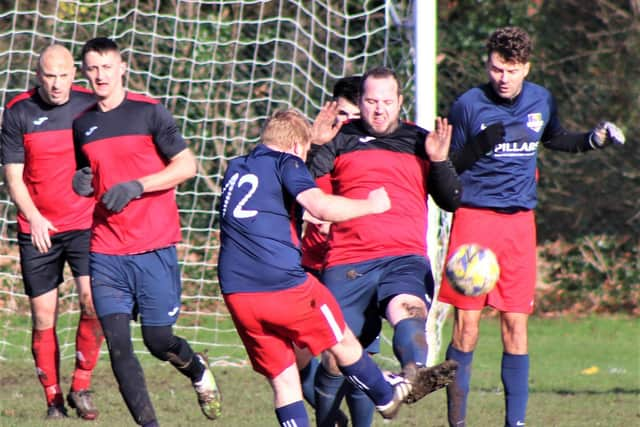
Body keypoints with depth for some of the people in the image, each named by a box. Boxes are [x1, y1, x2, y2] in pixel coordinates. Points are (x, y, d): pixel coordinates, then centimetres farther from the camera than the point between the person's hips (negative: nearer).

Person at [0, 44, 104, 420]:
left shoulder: (91, 106, 0)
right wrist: (33, 217, -14)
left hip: (85, 224, 0)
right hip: (38, 230, 0)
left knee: (93, 300, -17)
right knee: (44, 317, 0)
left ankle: (81, 386, -1)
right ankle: (54, 400, 12)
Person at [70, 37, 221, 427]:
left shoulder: (149, 113, -2)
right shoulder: (82, 125, 12)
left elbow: (186, 165, -4)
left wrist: (136, 186, -15)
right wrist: (83, 184, 1)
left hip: (154, 247, -4)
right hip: (105, 251, 4)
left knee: (159, 340, -1)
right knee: (117, 343, -7)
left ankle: (199, 370, 32)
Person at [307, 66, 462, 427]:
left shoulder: (420, 142, 20)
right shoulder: (340, 141, 14)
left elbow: (452, 202, 18)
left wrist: (440, 162, 2)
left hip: (406, 258, -1)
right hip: (346, 262, 1)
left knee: (407, 309, -35)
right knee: (335, 357, -2)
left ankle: (416, 373, -64)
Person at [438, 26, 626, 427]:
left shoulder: (542, 100, 6)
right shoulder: (469, 105, -7)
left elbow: (556, 139, 26)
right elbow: (450, 167, -3)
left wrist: (594, 139, 9)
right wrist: (479, 146, -23)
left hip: (520, 221, 3)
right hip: (475, 217, -3)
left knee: (516, 325, 2)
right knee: (467, 325, -6)